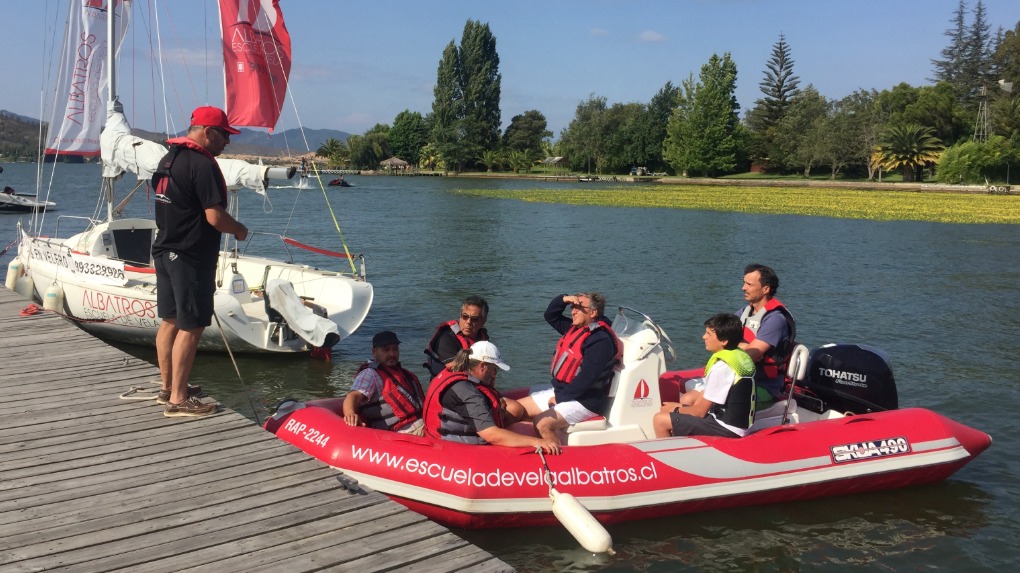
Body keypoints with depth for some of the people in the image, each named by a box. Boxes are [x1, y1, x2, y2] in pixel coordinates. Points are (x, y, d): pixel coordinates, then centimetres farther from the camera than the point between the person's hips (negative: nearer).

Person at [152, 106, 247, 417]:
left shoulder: (168, 158, 13)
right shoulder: (202, 164, -18)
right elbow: (215, 216, -22)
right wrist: (239, 230, -5)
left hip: (164, 250, 10)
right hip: (191, 258, -10)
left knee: (170, 321, 17)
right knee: (191, 327, -4)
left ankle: (167, 386, 28)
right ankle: (178, 400, 0)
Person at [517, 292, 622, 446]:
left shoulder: (601, 340, -19)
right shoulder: (575, 328, 10)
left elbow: (586, 378, -25)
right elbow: (550, 316, 22)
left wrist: (559, 398, -17)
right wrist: (564, 299, 2)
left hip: (584, 401, -10)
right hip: (560, 390, 10)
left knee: (543, 424, -30)